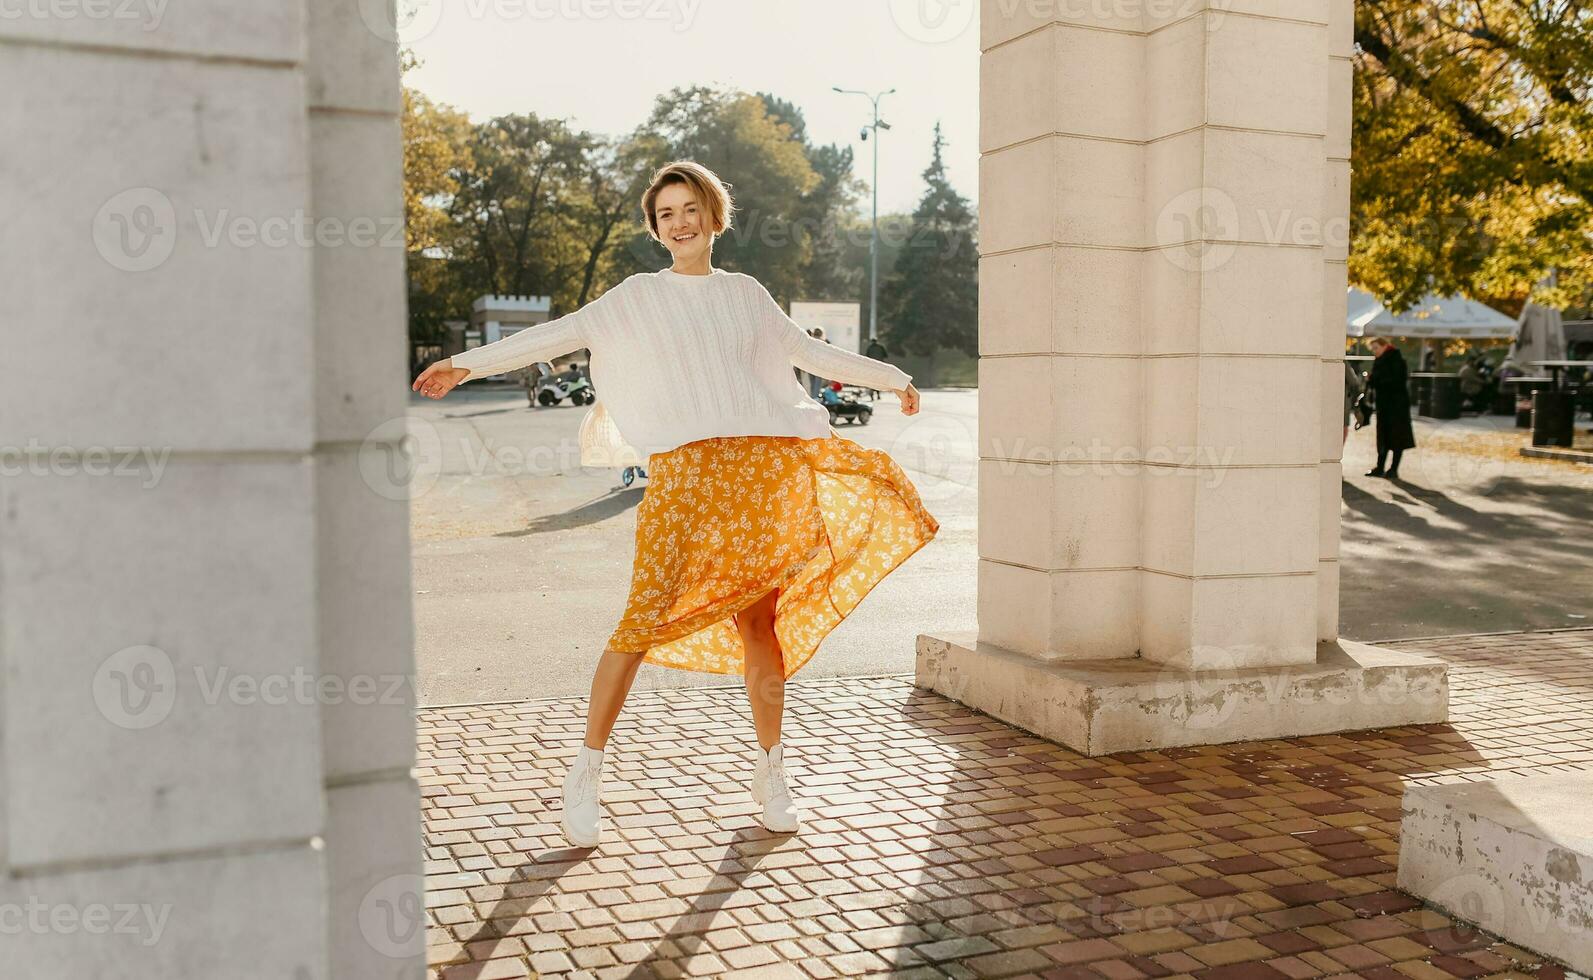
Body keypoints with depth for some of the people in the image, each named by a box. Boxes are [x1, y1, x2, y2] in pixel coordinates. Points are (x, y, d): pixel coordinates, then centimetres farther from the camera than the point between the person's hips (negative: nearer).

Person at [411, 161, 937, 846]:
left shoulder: (746, 294, 18)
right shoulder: (638, 298, 11)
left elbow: (807, 352, 29)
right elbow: (558, 334, 6)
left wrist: (889, 375, 35)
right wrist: (467, 363, 0)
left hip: (761, 468, 3)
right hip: (682, 473, -2)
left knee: (759, 622, 4)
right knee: (644, 619, -11)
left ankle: (770, 770, 19)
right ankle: (586, 773, 1)